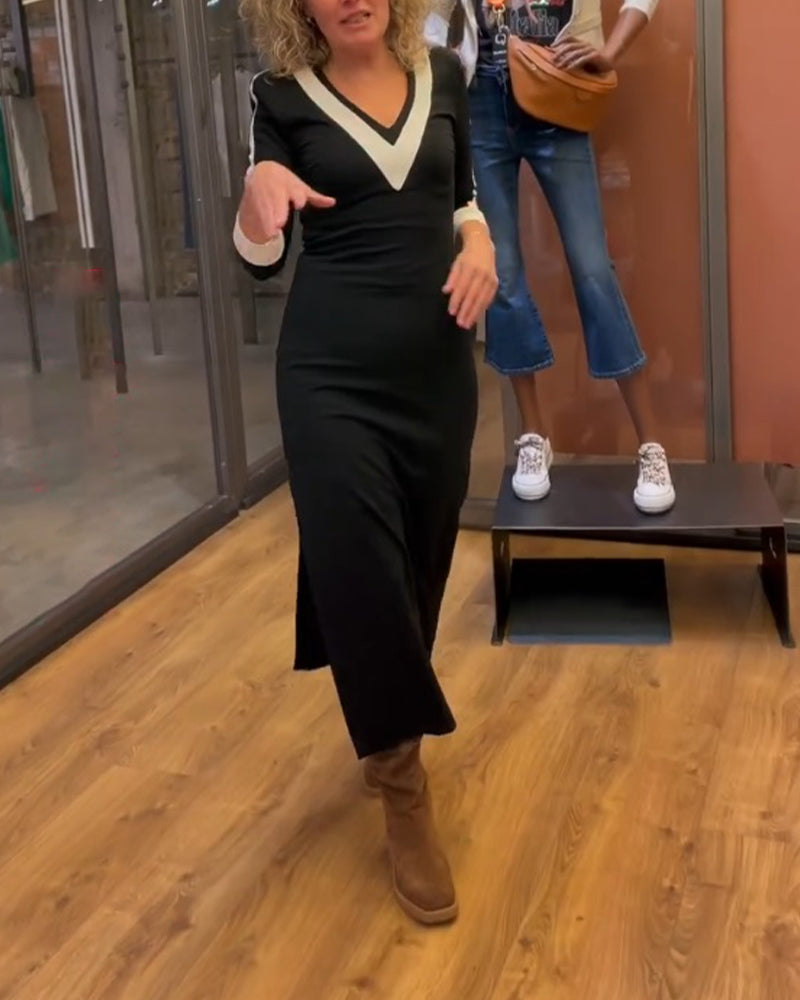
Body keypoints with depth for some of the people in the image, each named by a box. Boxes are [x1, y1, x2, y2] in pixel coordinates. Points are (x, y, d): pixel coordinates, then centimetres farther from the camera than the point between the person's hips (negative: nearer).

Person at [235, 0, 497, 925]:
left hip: (437, 359, 4)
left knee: (420, 564, 12)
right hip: (331, 367, -3)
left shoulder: (443, 76, 7)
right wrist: (260, 193, -24)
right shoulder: (282, 96, -1)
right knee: (359, 571, -6)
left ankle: (389, 739, 37)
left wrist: (479, 239, -3)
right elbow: (258, 259, -3)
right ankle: (403, 792, 10)